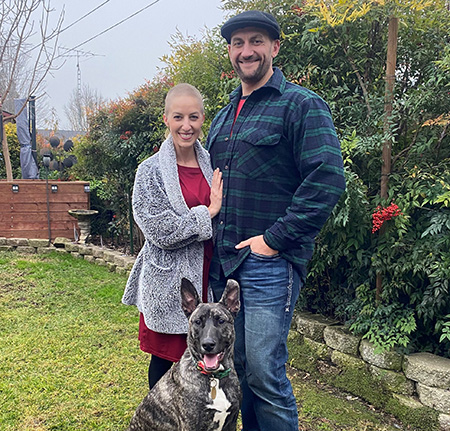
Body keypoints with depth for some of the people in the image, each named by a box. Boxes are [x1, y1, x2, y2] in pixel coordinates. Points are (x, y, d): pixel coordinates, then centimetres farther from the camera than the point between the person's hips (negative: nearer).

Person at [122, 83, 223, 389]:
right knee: (165, 359, 10)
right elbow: (162, 232, -16)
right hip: (169, 286, -3)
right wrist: (208, 212, -14)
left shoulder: (213, 166, 7)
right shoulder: (151, 172, -7)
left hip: (207, 281, 4)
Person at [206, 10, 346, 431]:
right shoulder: (223, 116, 18)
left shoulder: (302, 105, -5)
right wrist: (215, 246, 14)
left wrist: (276, 238, -18)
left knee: (264, 372, -3)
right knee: (236, 365, 16)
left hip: (270, 262, -7)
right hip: (223, 262, 7)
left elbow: (327, 179, -17)